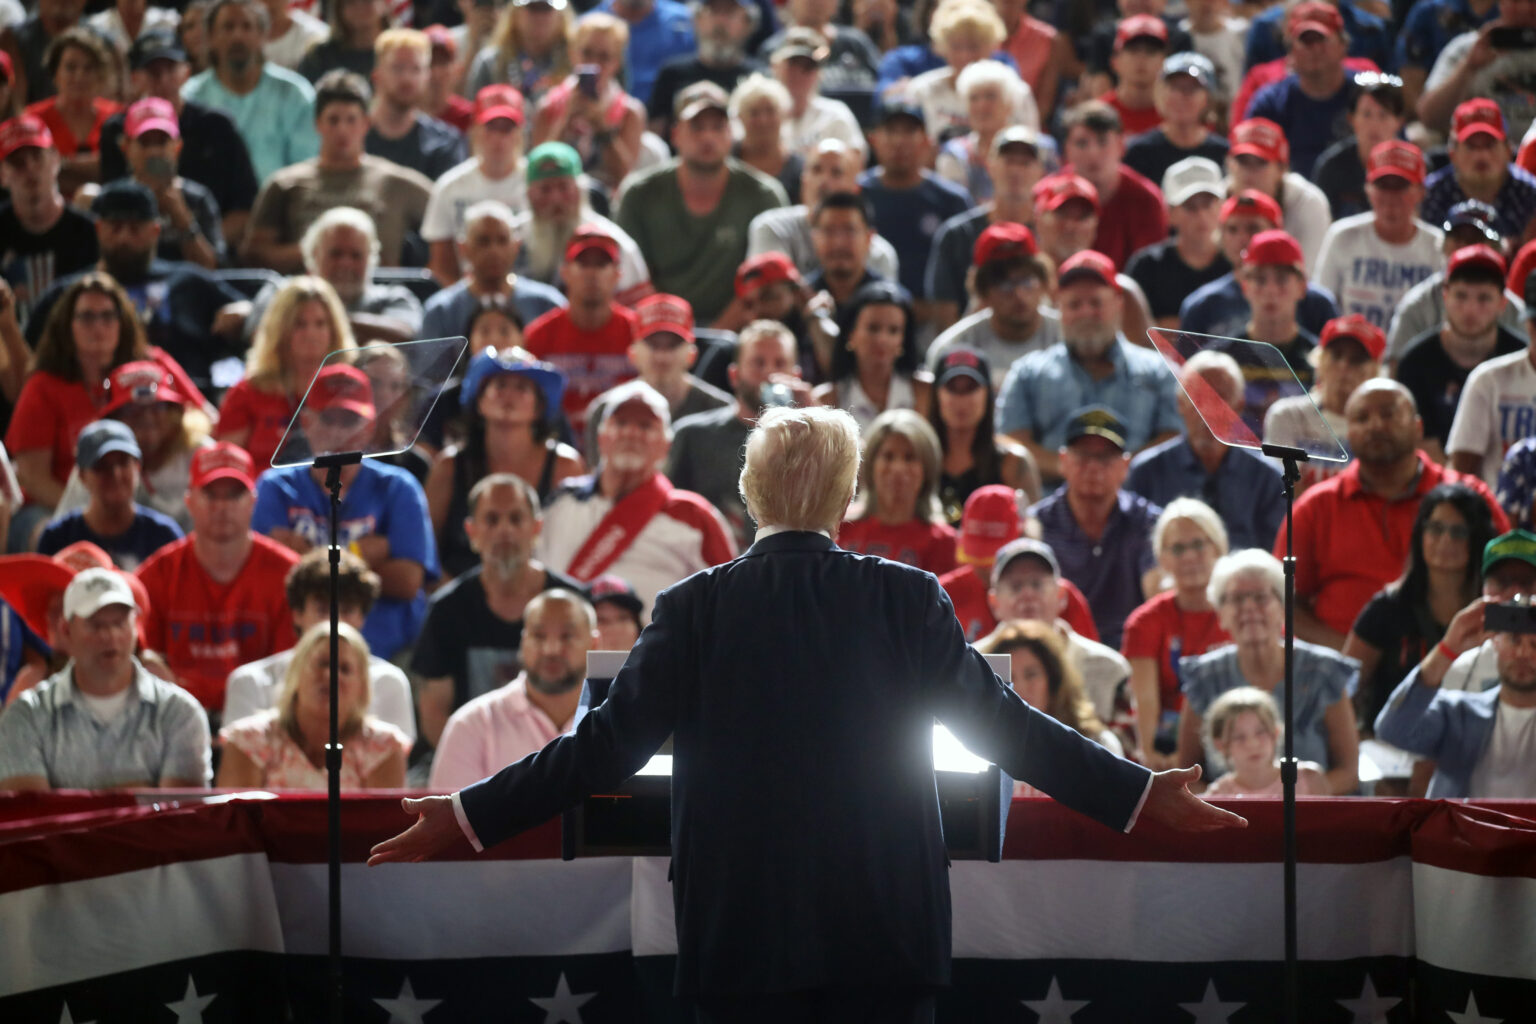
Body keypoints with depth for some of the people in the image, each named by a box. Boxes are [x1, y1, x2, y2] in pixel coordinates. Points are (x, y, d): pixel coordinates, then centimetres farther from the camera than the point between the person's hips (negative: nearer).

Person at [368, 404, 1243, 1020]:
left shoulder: (697, 608, -3)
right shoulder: (907, 601, -1)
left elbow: (609, 744, -5)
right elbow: (1005, 724, 1)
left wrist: (470, 817, 3)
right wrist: (1142, 797, 10)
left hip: (743, 937, 0)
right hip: (884, 936, 0)